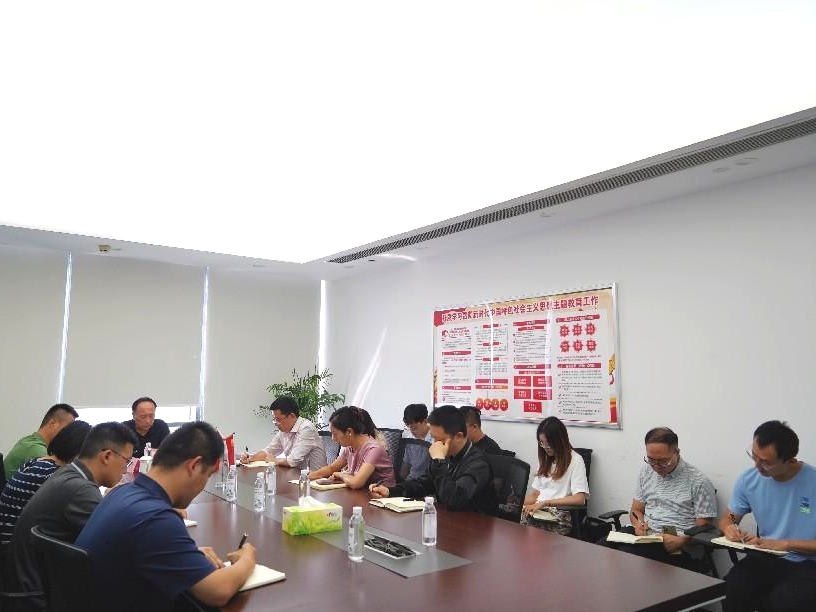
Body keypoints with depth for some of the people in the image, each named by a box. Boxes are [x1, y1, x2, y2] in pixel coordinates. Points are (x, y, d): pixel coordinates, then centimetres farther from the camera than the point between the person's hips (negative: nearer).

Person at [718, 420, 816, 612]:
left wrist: (785, 544, -18)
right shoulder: (748, 479, -2)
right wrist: (729, 528, -11)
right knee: (729, 592, -28)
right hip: (765, 558, 3)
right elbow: (727, 518, 12)